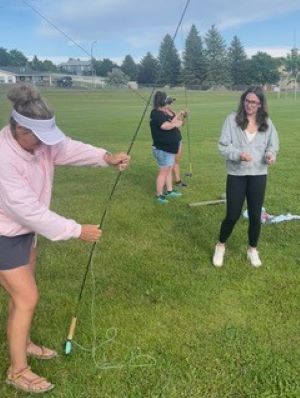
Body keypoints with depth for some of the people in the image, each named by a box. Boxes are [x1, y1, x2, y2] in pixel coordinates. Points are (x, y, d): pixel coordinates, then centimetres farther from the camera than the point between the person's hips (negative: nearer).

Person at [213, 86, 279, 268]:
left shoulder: (267, 122, 2)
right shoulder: (232, 119, -6)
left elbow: (273, 144, 7)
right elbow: (223, 145, -7)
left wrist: (271, 154, -16)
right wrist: (238, 154, -24)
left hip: (258, 175, 2)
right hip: (236, 174, -2)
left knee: (255, 215, 9)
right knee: (232, 215, 2)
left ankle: (253, 250, 31)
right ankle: (220, 246, 28)